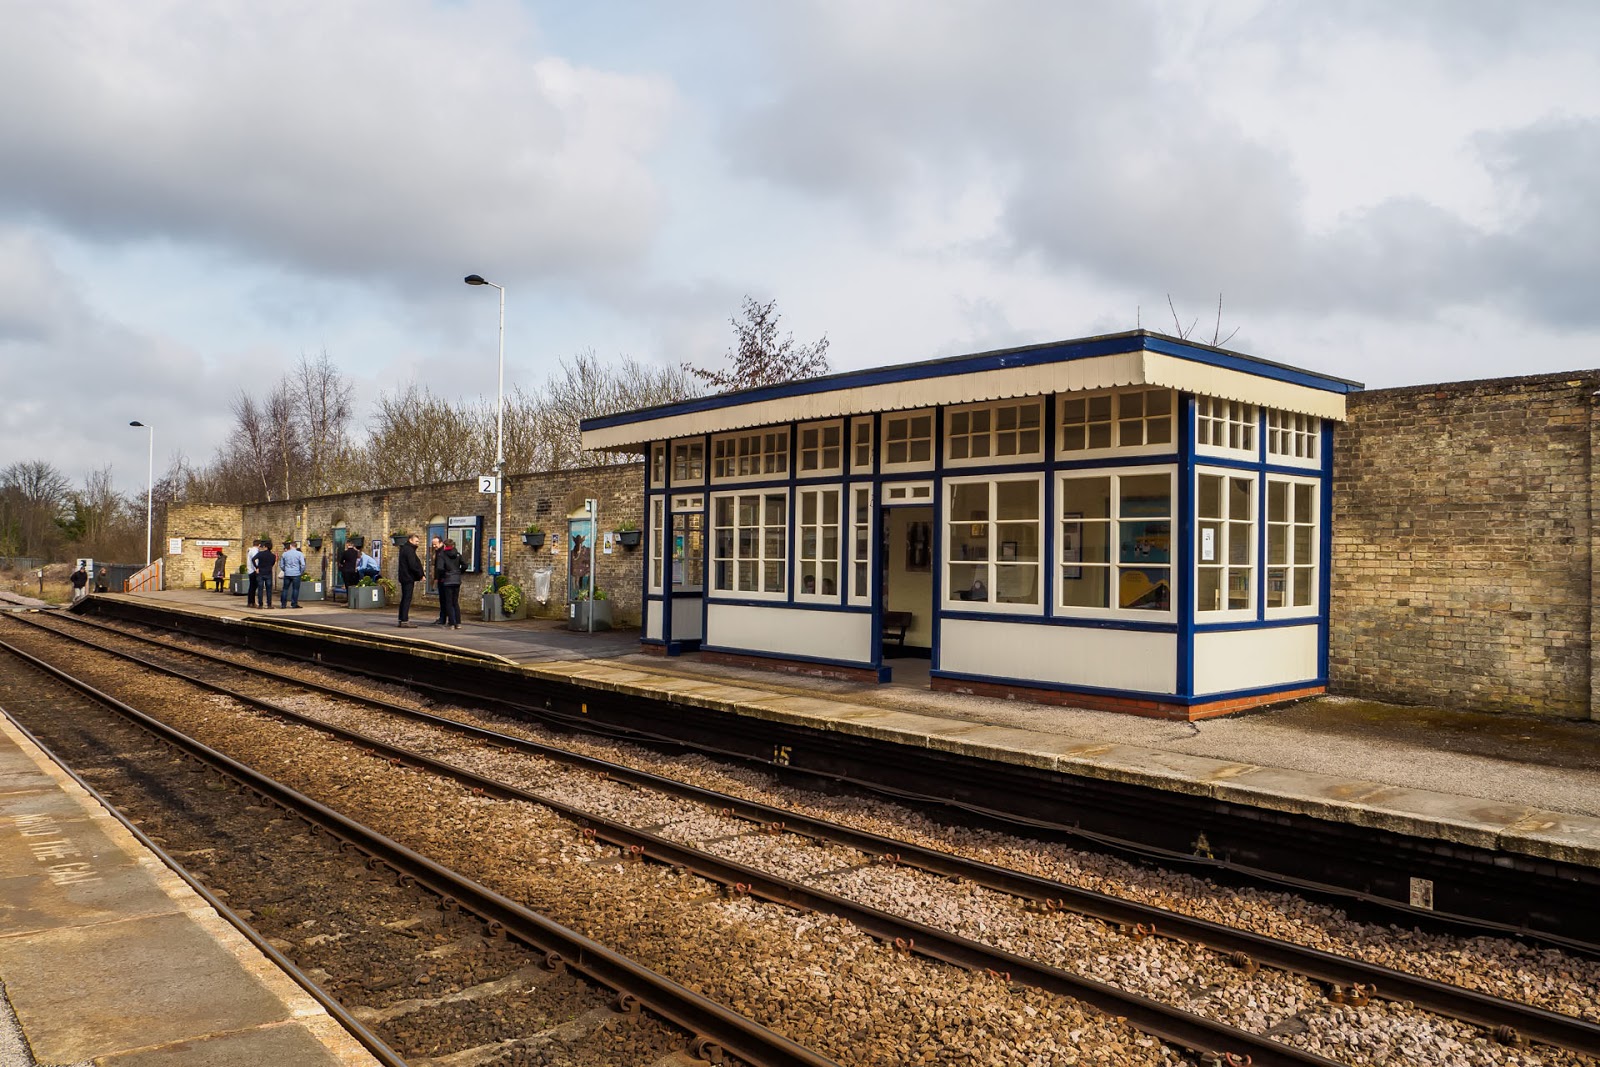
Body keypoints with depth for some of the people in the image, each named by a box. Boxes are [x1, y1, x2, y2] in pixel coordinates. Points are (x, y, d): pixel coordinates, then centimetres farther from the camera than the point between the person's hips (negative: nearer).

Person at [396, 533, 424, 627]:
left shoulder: (404, 549, 17)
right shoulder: (409, 550, -14)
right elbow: (412, 565, -20)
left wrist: (419, 574, 7)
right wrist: (421, 574, -8)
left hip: (404, 577, 10)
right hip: (408, 577, -10)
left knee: (404, 598, 14)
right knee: (407, 599, -9)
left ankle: (402, 619, 18)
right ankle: (404, 620, -9)